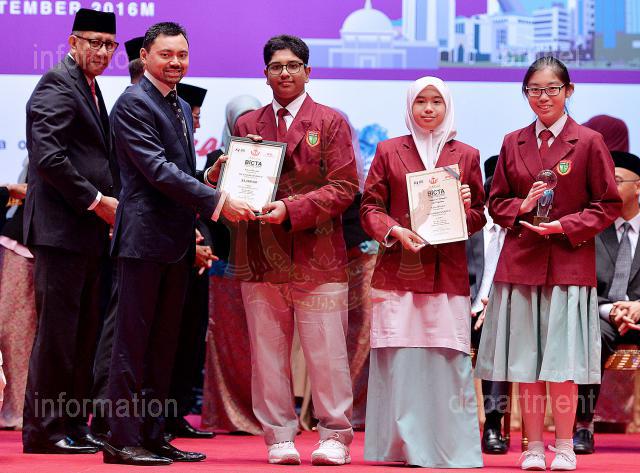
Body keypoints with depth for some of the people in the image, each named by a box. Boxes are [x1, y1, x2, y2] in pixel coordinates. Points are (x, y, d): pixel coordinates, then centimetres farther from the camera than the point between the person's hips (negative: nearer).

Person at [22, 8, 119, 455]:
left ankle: (73, 425, 15)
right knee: (57, 330, -6)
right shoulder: (57, 84, -9)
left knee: (84, 331, 10)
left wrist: (107, 205, 10)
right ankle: (43, 430, -1)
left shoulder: (90, 88, 20)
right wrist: (96, 201, -16)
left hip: (89, 230, 10)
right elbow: (47, 157, -20)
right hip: (62, 228, -10)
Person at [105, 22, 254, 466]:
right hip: (145, 237, -8)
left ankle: (153, 435, 15)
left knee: (164, 343, 10)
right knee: (134, 341, -5)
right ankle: (123, 441, -2)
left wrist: (195, 228, 14)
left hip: (177, 241, 9)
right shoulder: (133, 103, -10)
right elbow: (158, 170, -19)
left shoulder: (182, 106, 17)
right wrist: (217, 201, -22)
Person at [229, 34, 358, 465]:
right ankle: (280, 437, 11)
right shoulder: (247, 125, 15)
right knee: (268, 353, 4)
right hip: (261, 256, 3)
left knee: (327, 353, -1)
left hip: (318, 253, -3)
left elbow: (344, 187, -3)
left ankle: (335, 436, 6)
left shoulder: (331, 123, 5)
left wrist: (291, 209, -15)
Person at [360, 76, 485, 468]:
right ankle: (400, 446, 2)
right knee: (398, 359, -3)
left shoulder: (467, 156, 12)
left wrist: (466, 208, -8)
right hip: (398, 271, 0)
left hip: (448, 274, 0)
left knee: (449, 359, -5)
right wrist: (395, 231, -10)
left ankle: (450, 447, 0)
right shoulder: (389, 152, 10)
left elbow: (479, 216, 14)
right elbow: (370, 207, 8)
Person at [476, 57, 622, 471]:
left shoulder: (589, 142, 0)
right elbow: (496, 203, 14)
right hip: (520, 262, 3)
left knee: (561, 360, -4)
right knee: (526, 359, 3)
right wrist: (522, 207, -7)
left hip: (569, 263, -3)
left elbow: (608, 206, 0)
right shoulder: (513, 143, 11)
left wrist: (565, 226, -12)